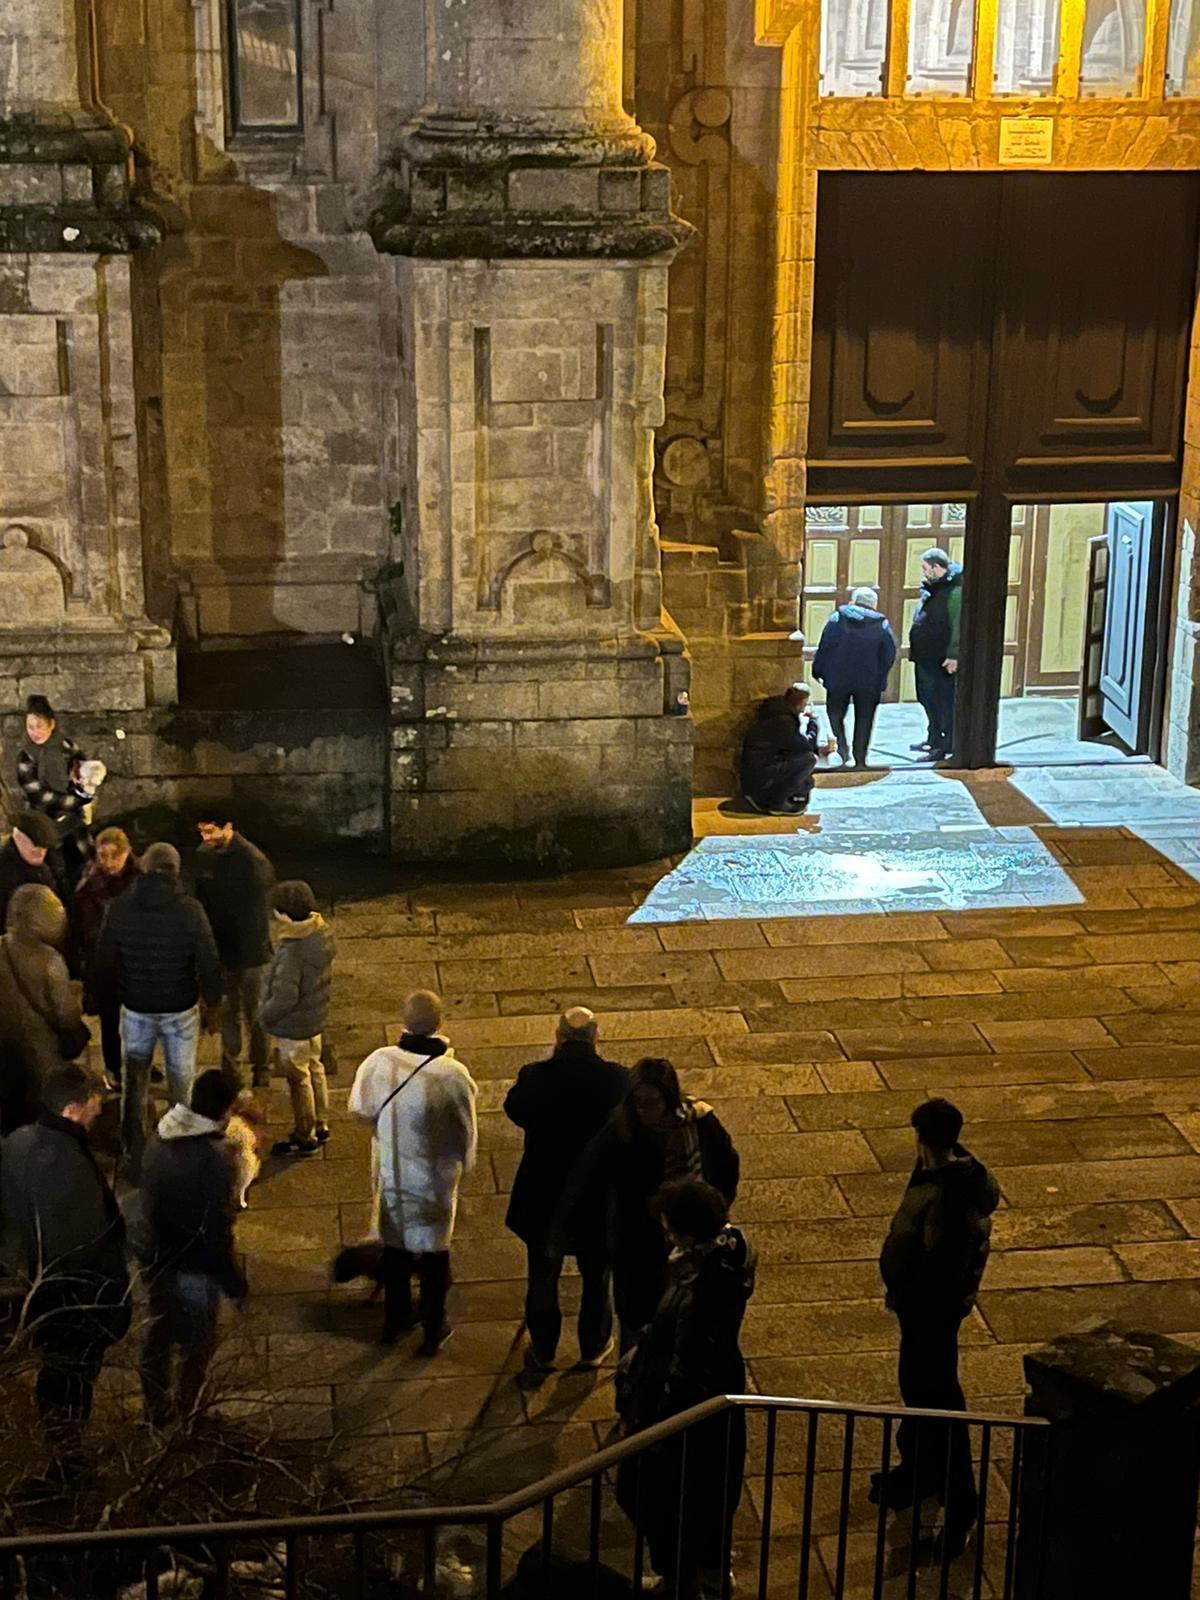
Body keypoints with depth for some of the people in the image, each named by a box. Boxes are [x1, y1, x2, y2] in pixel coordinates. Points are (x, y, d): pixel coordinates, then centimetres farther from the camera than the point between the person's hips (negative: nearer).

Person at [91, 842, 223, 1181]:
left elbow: (103, 964, -4)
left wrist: (98, 1004, 10)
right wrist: (212, 1005, 4)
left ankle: (133, 1158, 21)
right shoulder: (189, 910, -15)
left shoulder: (119, 909, -10)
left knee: (134, 1084, 14)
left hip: (136, 1010, 1)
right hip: (181, 1010, -1)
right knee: (182, 1084, 13)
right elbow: (208, 963, -11)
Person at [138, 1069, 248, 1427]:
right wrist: (235, 1285, -12)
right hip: (194, 1269, -7)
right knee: (197, 1345, 15)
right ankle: (184, 1417, 30)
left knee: (158, 1334, 23)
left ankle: (156, 1410, 39)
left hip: (156, 1259, 7)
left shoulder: (160, 1139, -6)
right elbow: (216, 1232, -23)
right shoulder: (214, 1158, -28)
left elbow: (148, 1198, 6)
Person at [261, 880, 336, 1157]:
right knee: (314, 1069, 24)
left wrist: (266, 1016, -15)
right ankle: (320, 1125, 39)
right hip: (316, 1018, 8)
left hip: (294, 1027, -8)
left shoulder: (291, 951, -33)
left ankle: (305, 1137, 24)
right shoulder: (322, 934, -7)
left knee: (298, 1079, 8)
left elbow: (285, 997, -32)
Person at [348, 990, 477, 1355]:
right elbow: (466, 1133, -13)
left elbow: (360, 1109, -4)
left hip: (391, 1173, 3)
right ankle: (432, 1331, 32)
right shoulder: (453, 1075, -27)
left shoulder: (378, 1062, -21)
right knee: (433, 1251, 17)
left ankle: (395, 1320, 41)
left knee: (395, 1245, 24)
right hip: (434, 1178, -2)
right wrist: (463, 1165, 7)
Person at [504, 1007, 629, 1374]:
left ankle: (543, 1352, 34)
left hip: (544, 1198, 0)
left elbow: (514, 1110, -1)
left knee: (543, 1277, 20)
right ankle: (593, 1348, 39)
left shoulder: (536, 1077, -20)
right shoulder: (616, 1079, -19)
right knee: (597, 1276, 22)